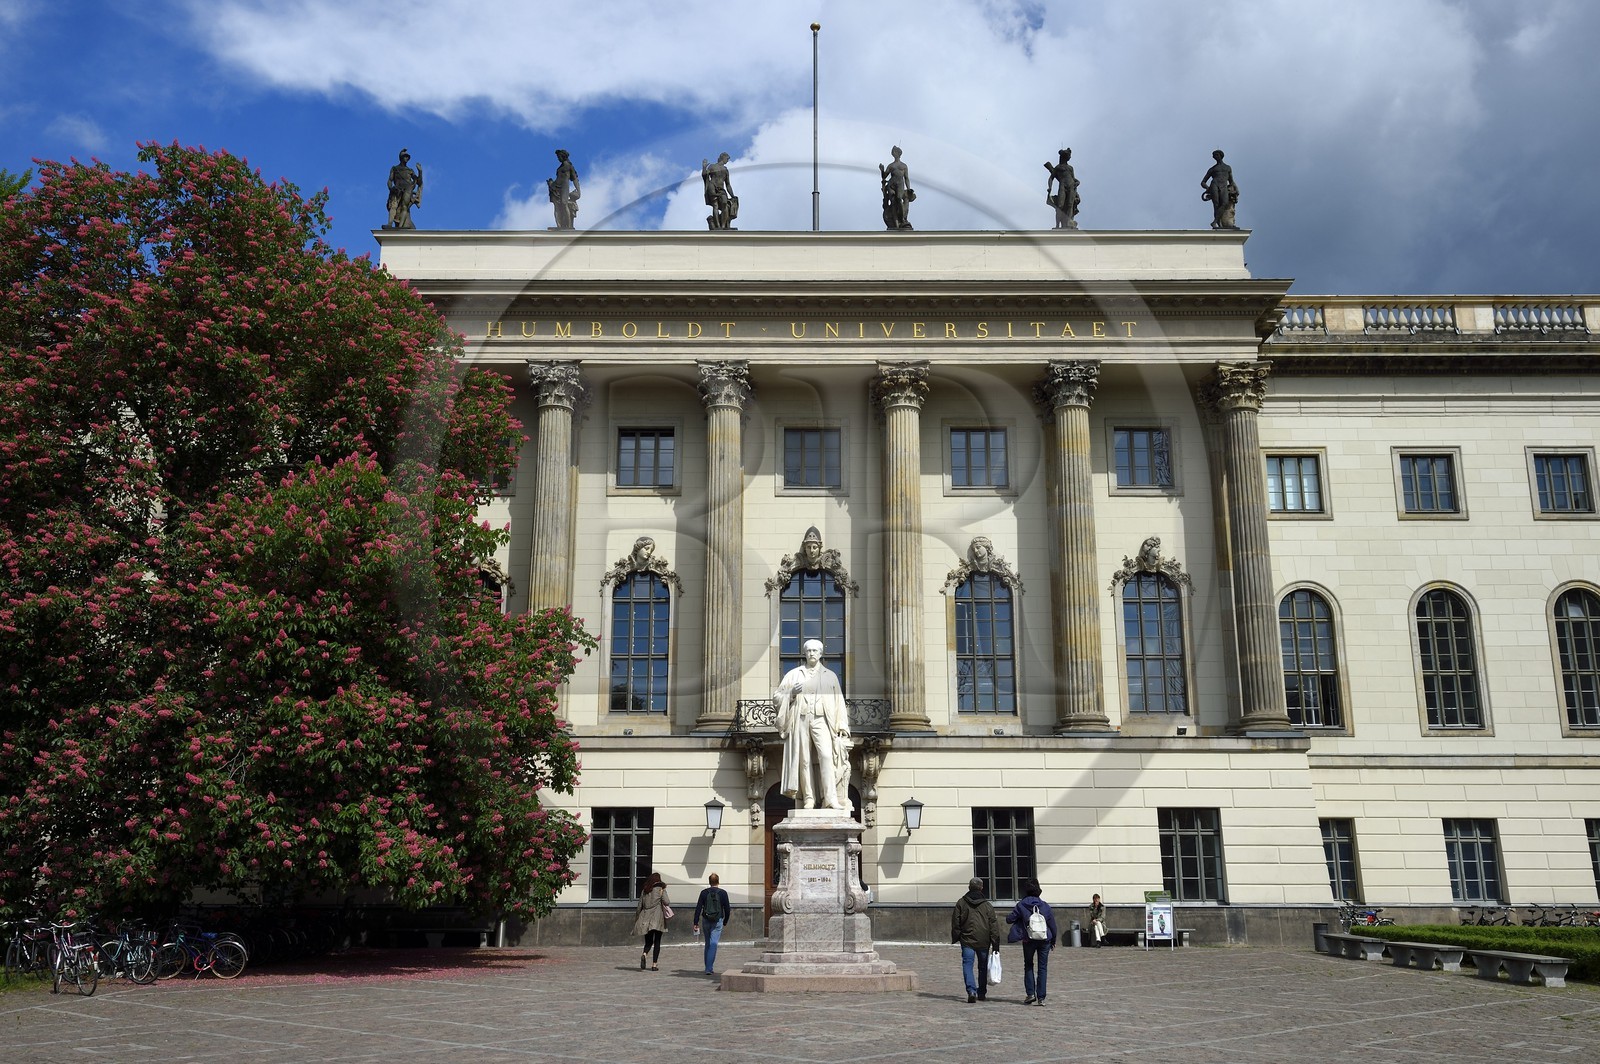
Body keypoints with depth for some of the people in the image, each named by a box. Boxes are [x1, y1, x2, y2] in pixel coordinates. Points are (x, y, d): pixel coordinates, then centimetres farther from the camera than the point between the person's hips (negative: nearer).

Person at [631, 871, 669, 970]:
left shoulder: (644, 890, 10)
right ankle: (654, 964, 2)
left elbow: (639, 906, 10)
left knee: (648, 941, 11)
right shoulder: (661, 889, -1)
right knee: (657, 942, 6)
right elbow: (666, 902, -13)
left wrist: (637, 919, 19)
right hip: (657, 918, -3)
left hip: (645, 918, 3)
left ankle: (644, 955, -20)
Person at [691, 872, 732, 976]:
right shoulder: (723, 893, -3)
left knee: (707, 944, 15)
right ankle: (709, 968, -12)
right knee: (713, 944, -4)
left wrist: (696, 923, 0)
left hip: (706, 920, 2)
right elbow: (727, 909, 1)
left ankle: (708, 967, 22)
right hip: (717, 921, -2)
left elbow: (698, 908, -3)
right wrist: (725, 921, 16)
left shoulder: (704, 892, 0)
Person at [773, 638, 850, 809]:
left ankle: (830, 798, -25)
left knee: (826, 755, -19)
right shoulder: (794, 674, 15)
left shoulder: (830, 676, 17)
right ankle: (809, 798, 1)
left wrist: (842, 725, 4)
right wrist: (791, 692, -6)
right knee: (804, 759, -3)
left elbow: (838, 702, 15)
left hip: (821, 720, -1)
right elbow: (777, 697, 14)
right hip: (800, 719, 1)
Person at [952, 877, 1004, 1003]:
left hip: (967, 940, -1)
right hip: (983, 941, 1)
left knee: (967, 965, -5)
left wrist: (955, 938, 13)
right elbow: (994, 925, 1)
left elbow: (955, 922, 4)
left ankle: (971, 991, -24)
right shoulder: (987, 905, 3)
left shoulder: (961, 903, 3)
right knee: (983, 967, 14)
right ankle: (982, 994, 21)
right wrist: (995, 944, 2)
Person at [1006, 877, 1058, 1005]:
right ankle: (1041, 997, 2)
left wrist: (1013, 912, 18)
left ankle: (1030, 993, 3)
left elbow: (1009, 919, -2)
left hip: (1028, 940, -1)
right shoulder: (1045, 905, -2)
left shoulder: (1021, 905, -6)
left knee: (1028, 966, 15)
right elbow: (1052, 924, 3)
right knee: (1043, 968, 6)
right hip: (1044, 940, 1)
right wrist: (1053, 940, 15)